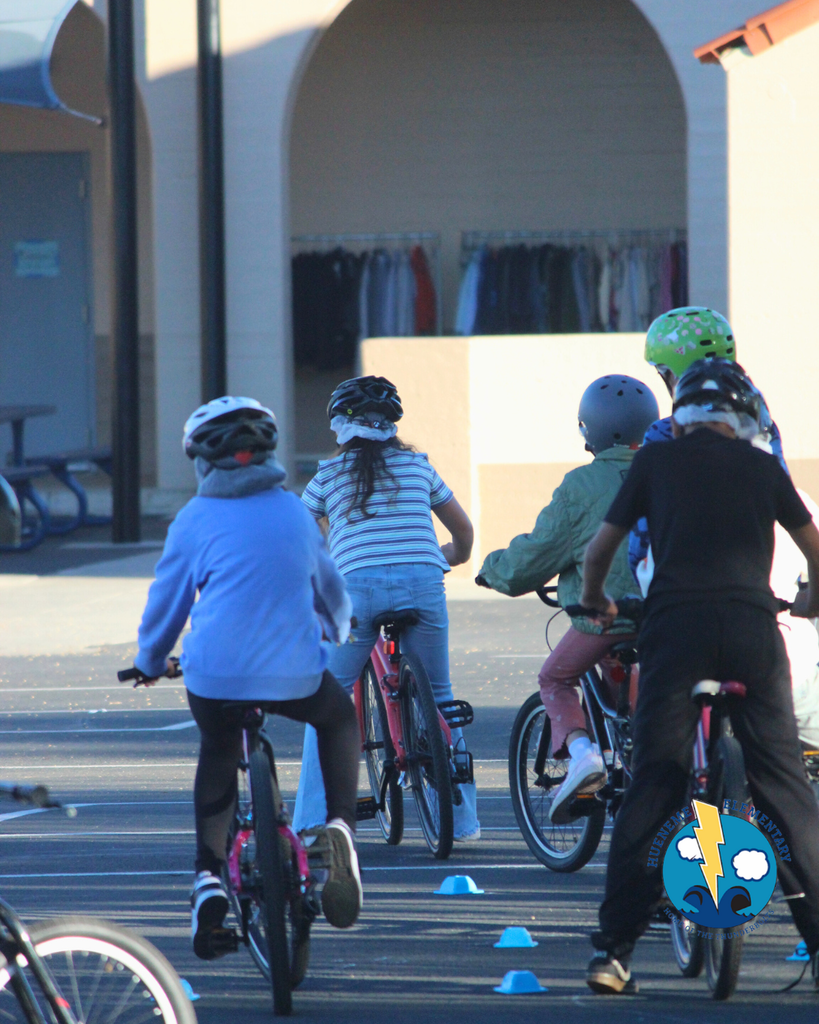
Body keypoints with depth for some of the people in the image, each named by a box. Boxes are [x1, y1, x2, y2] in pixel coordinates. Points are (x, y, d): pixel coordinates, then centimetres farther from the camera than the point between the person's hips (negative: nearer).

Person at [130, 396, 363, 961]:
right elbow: (332, 591, 27)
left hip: (215, 674, -1)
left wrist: (150, 662, 31)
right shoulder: (295, 511, 12)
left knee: (218, 752, 29)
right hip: (295, 675, 1)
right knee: (339, 718, 31)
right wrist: (338, 634, 50)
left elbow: (166, 601, 12)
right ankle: (343, 828, 9)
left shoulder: (197, 518, 3)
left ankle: (210, 876, 17)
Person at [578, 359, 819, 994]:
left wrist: (595, 600, 40)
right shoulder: (761, 467, 17)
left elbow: (601, 547, 19)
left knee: (651, 791, -1)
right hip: (753, 626, 0)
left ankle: (613, 950, -5)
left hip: (676, 628, 0)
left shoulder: (656, 460, 14)